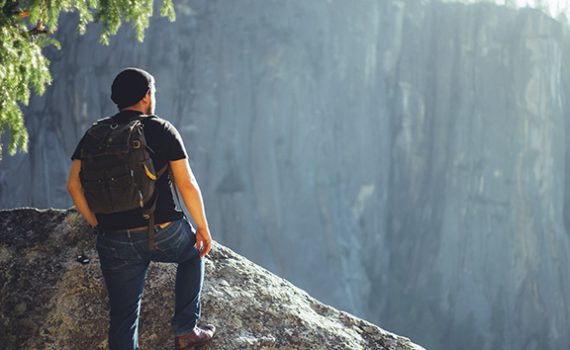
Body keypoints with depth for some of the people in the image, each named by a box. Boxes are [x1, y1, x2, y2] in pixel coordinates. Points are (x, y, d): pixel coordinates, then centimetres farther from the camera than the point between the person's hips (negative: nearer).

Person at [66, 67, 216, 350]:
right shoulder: (162, 130, -2)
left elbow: (74, 185, 0)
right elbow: (187, 184, -6)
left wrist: (97, 225, 11)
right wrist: (203, 228, 5)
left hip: (114, 242, 2)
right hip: (163, 234, -2)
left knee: (123, 317, 9)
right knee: (194, 251, 31)